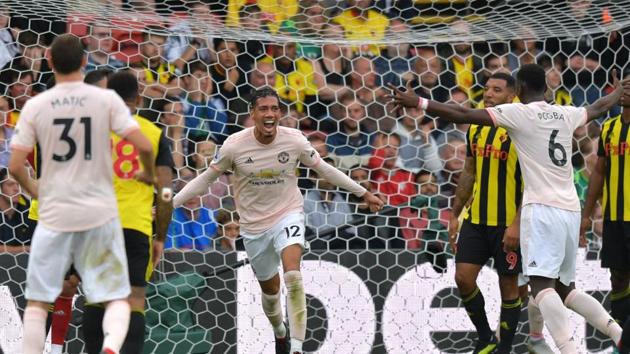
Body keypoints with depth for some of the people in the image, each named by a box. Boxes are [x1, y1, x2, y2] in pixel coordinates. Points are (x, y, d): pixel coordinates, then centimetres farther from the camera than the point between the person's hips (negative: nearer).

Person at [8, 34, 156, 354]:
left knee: (37, 300, 12)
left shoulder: (35, 105, -2)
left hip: (54, 215, 0)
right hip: (100, 213, 0)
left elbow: (15, 166, -4)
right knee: (116, 297, 6)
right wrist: (148, 174, 11)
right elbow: (143, 147, -10)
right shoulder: (106, 99, -4)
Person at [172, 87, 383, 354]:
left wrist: (363, 193, 9)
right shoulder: (234, 145, -15)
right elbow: (206, 179, -2)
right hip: (254, 225, 1)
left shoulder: (295, 140, -13)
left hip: (288, 215, -1)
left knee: (293, 276, -27)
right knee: (270, 289, 15)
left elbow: (323, 169, 3)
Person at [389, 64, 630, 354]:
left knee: (542, 284, -17)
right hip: (571, 210, 7)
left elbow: (464, 115, -10)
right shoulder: (566, 114, 15)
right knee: (565, 288, 18)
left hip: (543, 209, -7)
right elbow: (599, 107, 37)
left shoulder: (519, 113, -3)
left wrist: (418, 102, -7)